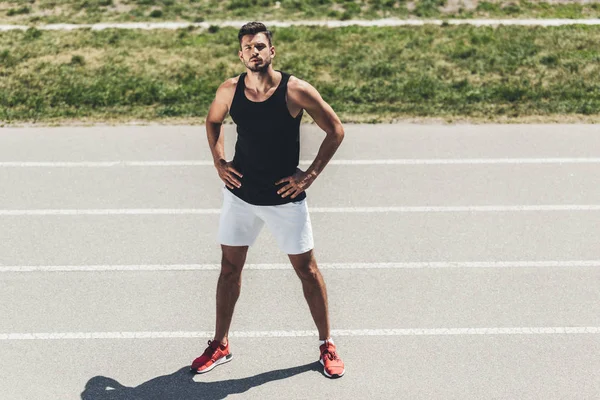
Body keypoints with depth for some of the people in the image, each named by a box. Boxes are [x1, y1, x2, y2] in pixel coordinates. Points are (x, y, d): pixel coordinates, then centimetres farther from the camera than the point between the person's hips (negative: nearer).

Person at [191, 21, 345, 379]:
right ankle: (220, 345, 27)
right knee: (230, 268, 10)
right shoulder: (230, 90, -5)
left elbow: (336, 130, -7)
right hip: (240, 193, 3)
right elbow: (213, 121, 16)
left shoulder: (297, 90, -16)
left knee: (307, 269, 6)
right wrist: (219, 161, 3)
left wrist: (311, 175, -10)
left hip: (285, 198, -3)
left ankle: (327, 345, 24)